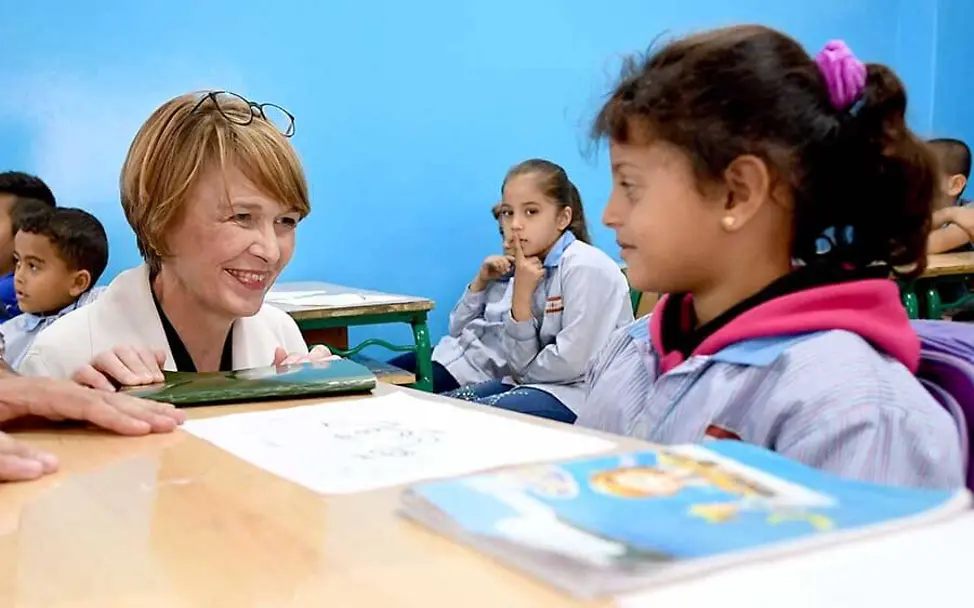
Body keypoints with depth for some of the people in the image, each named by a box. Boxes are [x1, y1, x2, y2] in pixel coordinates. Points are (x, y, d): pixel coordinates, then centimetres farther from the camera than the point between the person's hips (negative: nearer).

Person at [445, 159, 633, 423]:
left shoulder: (585, 267, -16)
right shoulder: (529, 269, 6)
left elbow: (572, 363, -22)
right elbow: (519, 364, -1)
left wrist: (525, 370, -3)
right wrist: (521, 295, -13)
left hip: (584, 394, -7)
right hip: (539, 383, 8)